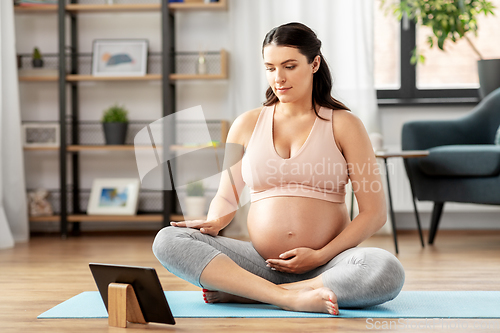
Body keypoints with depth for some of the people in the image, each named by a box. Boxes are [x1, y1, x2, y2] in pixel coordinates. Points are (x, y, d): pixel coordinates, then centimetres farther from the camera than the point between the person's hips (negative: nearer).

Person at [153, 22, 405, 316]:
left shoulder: (343, 124, 4)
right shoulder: (248, 124, 11)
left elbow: (375, 213, -1)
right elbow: (227, 196, 19)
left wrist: (321, 256, -11)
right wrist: (214, 222, -5)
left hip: (327, 264, -2)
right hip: (260, 262, 2)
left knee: (388, 271, -35)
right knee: (168, 240, -20)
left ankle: (241, 292, -25)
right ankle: (290, 297, -31)